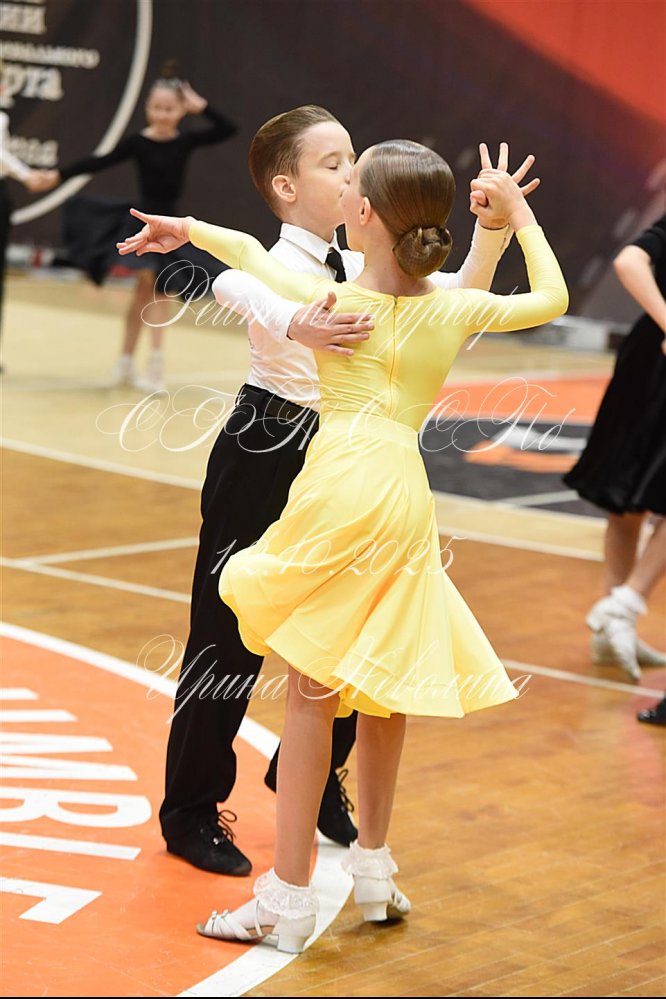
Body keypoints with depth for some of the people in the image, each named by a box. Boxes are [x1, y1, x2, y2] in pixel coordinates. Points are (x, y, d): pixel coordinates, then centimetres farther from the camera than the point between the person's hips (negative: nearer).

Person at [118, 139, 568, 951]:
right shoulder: (455, 311, 2)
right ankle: (373, 869, 32)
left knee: (311, 689, 0)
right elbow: (552, 299, 19)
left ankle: (289, 898, 2)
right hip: (407, 497, 4)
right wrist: (518, 214, 24)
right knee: (378, 685, 19)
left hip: (342, 486, -4)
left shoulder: (331, 297, -5)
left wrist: (185, 227, 32)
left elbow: (247, 250, 14)